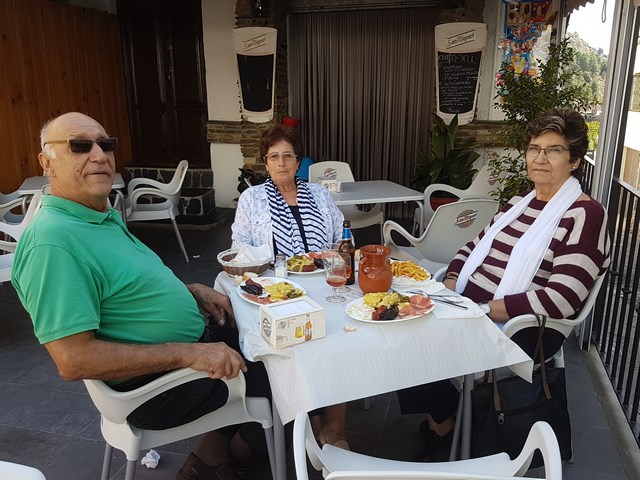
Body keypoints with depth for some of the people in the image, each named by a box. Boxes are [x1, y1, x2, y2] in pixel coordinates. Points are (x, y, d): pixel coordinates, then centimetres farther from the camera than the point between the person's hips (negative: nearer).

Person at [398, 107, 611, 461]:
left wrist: (483, 309, -20)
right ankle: (437, 415, 12)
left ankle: (442, 423, 10)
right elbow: (474, 247, 19)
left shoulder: (584, 215, -10)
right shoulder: (518, 203, 14)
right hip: (464, 307, 7)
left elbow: (560, 300, -21)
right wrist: (450, 283, -2)